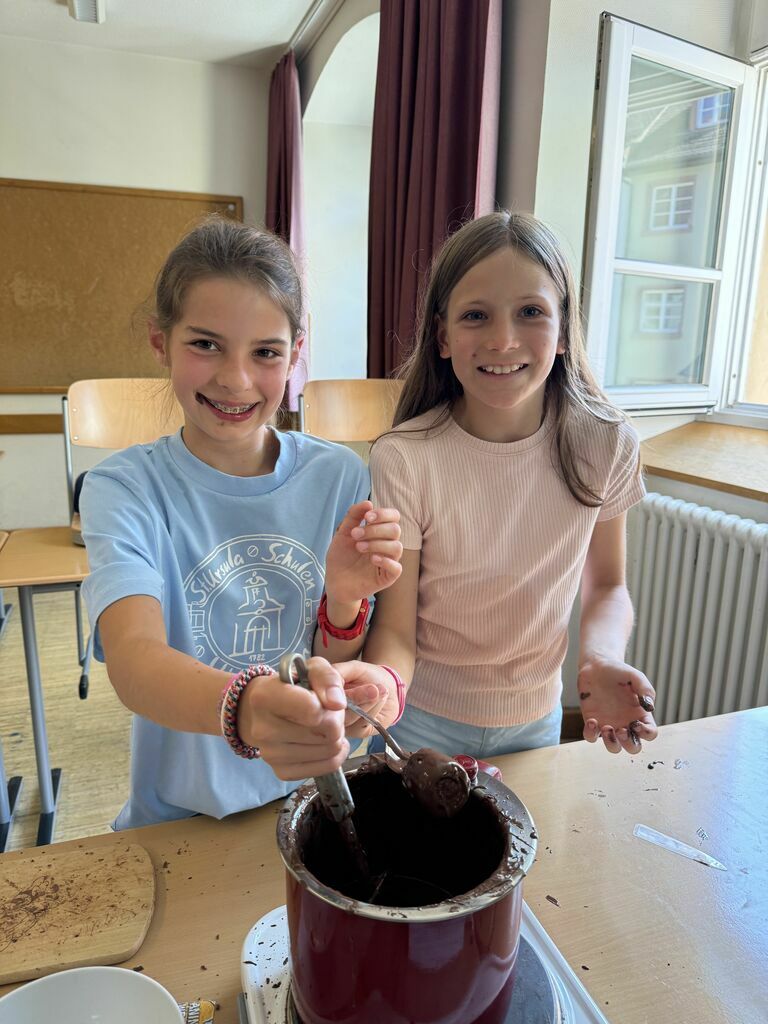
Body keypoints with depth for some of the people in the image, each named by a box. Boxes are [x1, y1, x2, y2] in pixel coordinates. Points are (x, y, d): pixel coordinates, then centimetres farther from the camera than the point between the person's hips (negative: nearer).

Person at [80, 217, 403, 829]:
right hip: (177, 821, -1)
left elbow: (335, 686, 0)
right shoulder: (124, 488, -10)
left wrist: (345, 600, -20)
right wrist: (243, 708, -45)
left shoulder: (340, 478, -4)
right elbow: (133, 657, -26)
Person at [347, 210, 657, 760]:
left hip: (536, 716, 3)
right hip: (421, 718, -3)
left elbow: (605, 584, -1)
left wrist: (601, 659, -21)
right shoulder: (403, 459, -25)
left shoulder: (607, 444, -15)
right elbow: (395, 628, -19)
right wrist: (381, 683, -40)